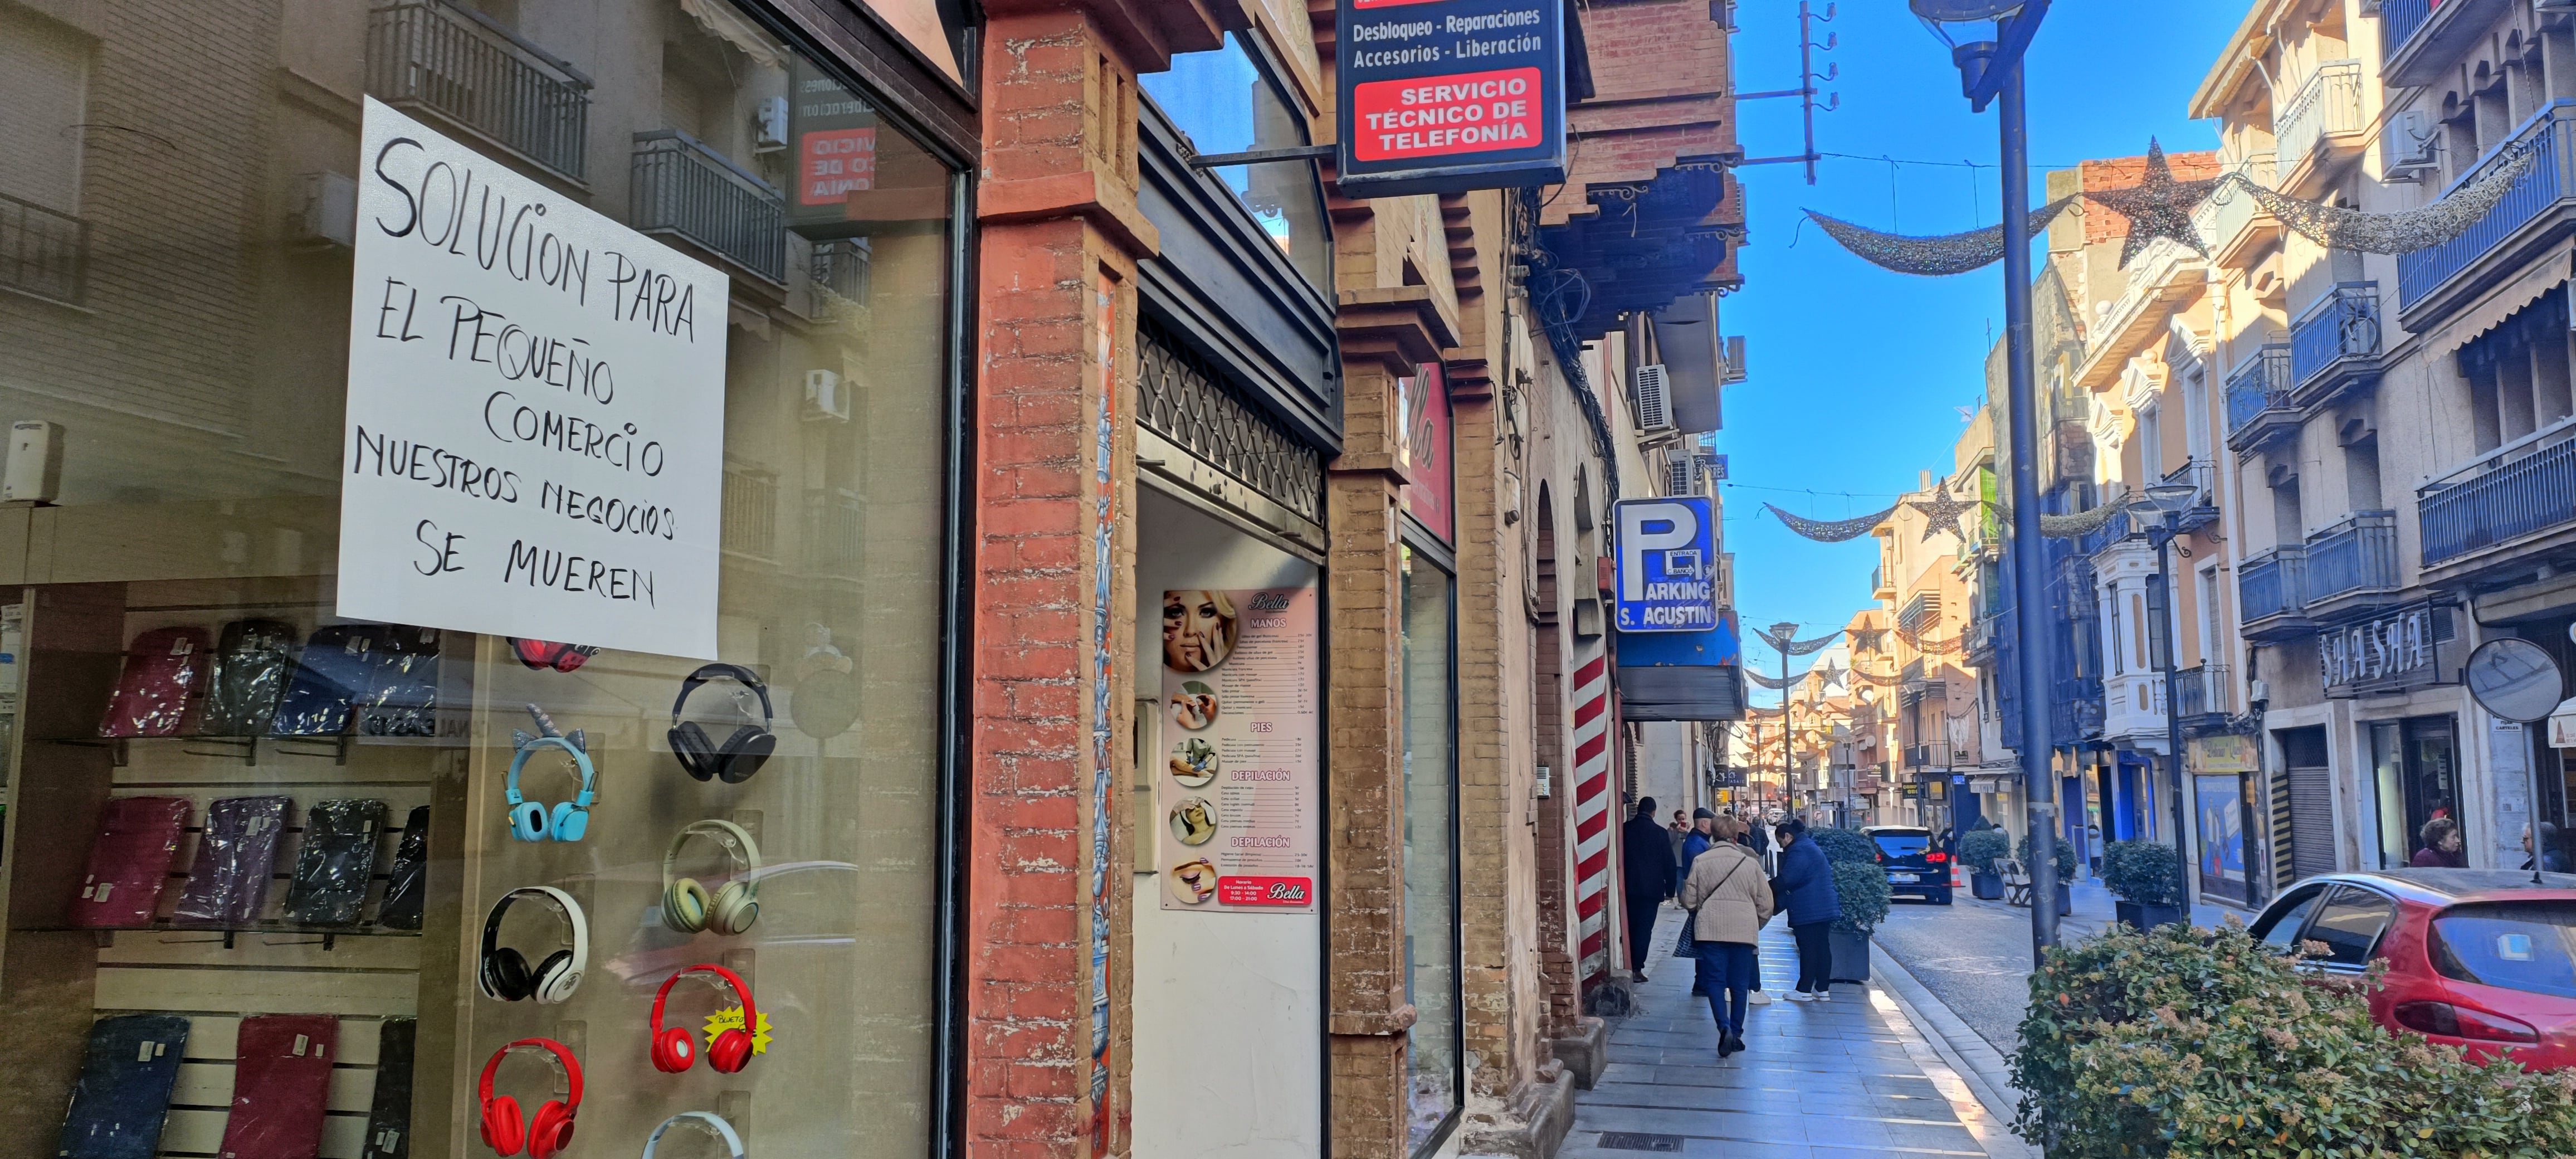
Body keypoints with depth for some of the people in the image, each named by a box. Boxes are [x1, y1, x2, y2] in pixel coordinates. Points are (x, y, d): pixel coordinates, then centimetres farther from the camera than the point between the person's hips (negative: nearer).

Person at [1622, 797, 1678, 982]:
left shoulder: (1624, 829, 0)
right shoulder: (1660, 833, -5)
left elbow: (1618, 857, 5)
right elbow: (1669, 863, -1)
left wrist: (1619, 884, 13)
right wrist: (1670, 889, 8)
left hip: (1628, 888, 2)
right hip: (1652, 888, -2)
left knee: (1630, 927, 14)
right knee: (1644, 928, 0)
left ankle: (1630, 966, 15)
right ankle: (1637, 968, -5)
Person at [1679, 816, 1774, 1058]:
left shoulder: (1700, 862, -3)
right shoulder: (1750, 863, 0)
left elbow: (1689, 901, 1)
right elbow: (1765, 904, 4)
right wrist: (1756, 925, 23)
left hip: (1710, 929, -1)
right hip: (1744, 930, 1)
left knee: (1714, 980, 2)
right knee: (1740, 984, 11)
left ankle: (1725, 1027, -17)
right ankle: (1736, 1034, 17)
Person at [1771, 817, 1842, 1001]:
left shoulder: (1798, 851, -15)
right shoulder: (1811, 847, 19)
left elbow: (1786, 880, -20)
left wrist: (1768, 888, -5)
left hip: (1807, 910, -10)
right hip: (1825, 907, 10)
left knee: (1808, 949, -6)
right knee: (1822, 946, 10)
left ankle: (1804, 990, -2)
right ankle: (1823, 989, 13)